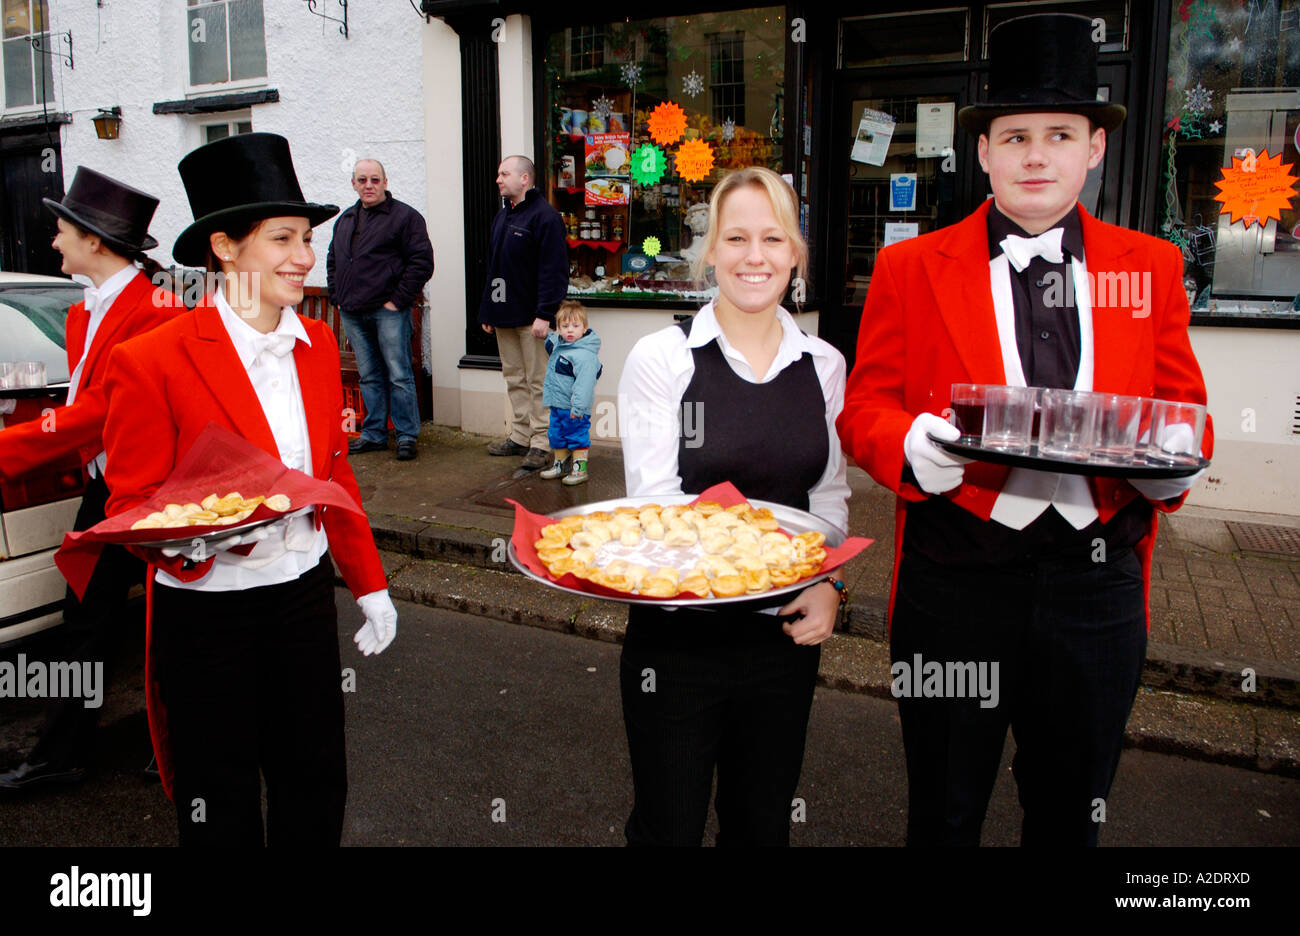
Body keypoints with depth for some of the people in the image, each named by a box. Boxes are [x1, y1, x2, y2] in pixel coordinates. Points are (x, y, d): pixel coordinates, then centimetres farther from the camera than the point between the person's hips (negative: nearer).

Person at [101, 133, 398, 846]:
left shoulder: (317, 344, 4)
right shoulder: (154, 361, -15)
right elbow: (131, 506, -8)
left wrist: (369, 585, 14)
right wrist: (201, 533, -30)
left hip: (305, 596, 5)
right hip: (206, 613, -5)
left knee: (316, 788, 18)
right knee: (222, 810, 14)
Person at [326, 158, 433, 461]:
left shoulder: (405, 216, -3)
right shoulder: (345, 220, 18)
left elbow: (422, 262, -10)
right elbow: (332, 262, 27)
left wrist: (398, 300, -13)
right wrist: (337, 297, 13)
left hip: (388, 311, -6)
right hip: (352, 313, 6)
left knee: (399, 376, -3)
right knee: (369, 376, 12)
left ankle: (407, 435, 5)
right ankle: (374, 434, 19)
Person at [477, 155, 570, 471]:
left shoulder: (544, 216, -11)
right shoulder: (502, 216, 18)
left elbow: (554, 270, -17)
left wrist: (544, 313, -22)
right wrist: (487, 310, 17)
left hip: (531, 317, -9)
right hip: (504, 315, 9)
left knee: (538, 381, -3)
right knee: (514, 378, 14)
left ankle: (541, 442, 2)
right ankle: (520, 435, 23)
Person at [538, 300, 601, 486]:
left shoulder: (585, 354, -22)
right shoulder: (558, 345, 7)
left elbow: (584, 383, -27)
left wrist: (578, 407, -30)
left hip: (575, 409, -9)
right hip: (557, 404, 9)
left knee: (577, 436, 1)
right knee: (556, 435, 18)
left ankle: (579, 468, 12)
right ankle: (560, 465, 34)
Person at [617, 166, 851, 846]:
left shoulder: (823, 365, 4)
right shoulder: (661, 358, -8)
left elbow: (829, 496, 11)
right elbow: (653, 502, -12)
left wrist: (827, 584, -5)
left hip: (788, 630, 4)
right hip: (679, 629, -3)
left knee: (763, 822, 20)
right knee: (668, 824, 13)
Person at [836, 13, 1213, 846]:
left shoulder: (1153, 268, 7)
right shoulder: (911, 268, 0)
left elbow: (1184, 407, 11)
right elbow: (865, 409, 0)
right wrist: (915, 446, -22)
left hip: (1097, 582, 3)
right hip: (955, 580, -2)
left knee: (1072, 814, 20)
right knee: (945, 812, 16)